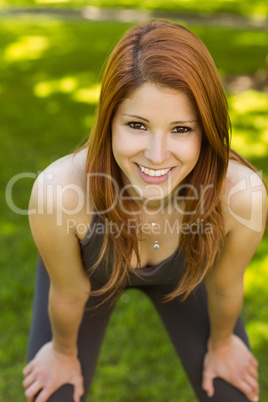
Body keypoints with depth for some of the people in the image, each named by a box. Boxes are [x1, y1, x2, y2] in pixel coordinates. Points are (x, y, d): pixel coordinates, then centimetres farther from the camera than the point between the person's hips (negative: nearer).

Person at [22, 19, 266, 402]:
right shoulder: (58, 192, -43)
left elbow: (225, 286, -17)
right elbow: (69, 292, -21)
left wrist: (221, 344, 3)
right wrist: (63, 352, -1)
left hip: (183, 271, 1)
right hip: (95, 271, -1)